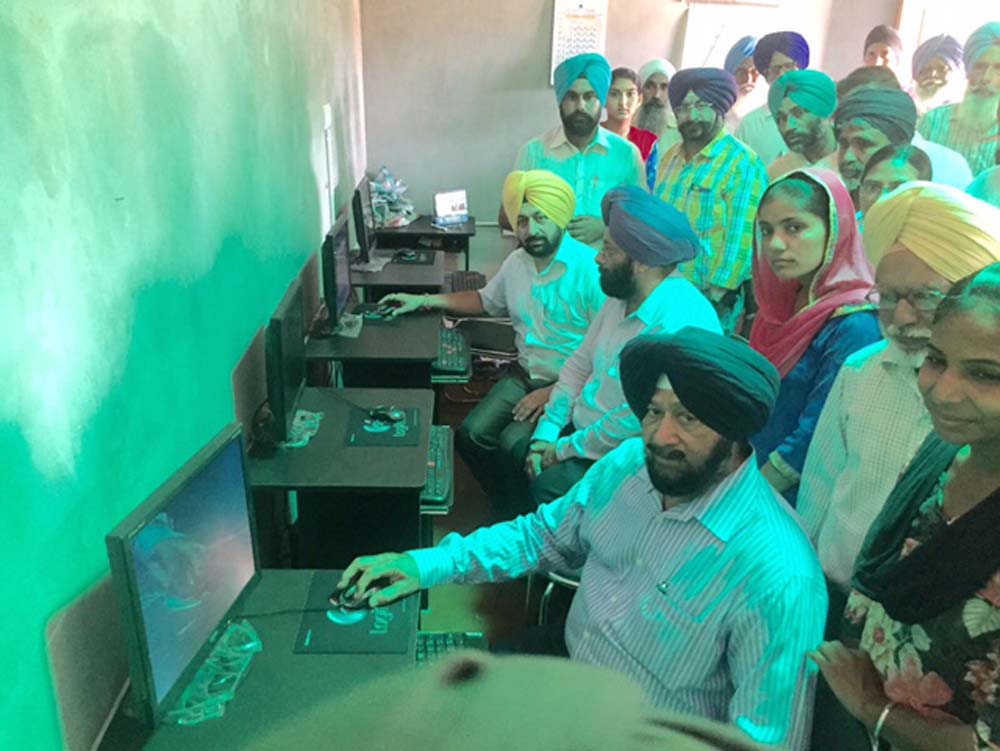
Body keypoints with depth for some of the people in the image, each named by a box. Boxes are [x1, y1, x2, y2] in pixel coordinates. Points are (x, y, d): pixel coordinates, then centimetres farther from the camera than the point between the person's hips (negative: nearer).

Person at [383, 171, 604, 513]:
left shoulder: (591, 270, -18)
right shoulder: (517, 262, 6)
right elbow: (486, 301, 26)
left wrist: (554, 393, -22)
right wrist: (424, 300, 18)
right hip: (525, 375, 7)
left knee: (513, 442, -25)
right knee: (472, 434, -11)